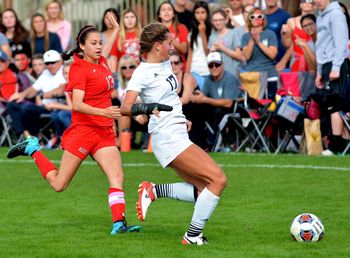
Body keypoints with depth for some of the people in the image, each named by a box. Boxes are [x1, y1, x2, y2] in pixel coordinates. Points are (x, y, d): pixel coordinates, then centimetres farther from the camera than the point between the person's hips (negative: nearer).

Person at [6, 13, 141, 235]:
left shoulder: (101, 62, 11)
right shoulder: (79, 68, -12)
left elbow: (105, 49, 38)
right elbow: (77, 105, -21)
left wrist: (116, 29, 49)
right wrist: (104, 112, -34)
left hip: (105, 133, 7)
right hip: (83, 131, -7)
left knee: (117, 177, -12)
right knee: (59, 184, 2)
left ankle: (119, 223, -17)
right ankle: (32, 149, 22)